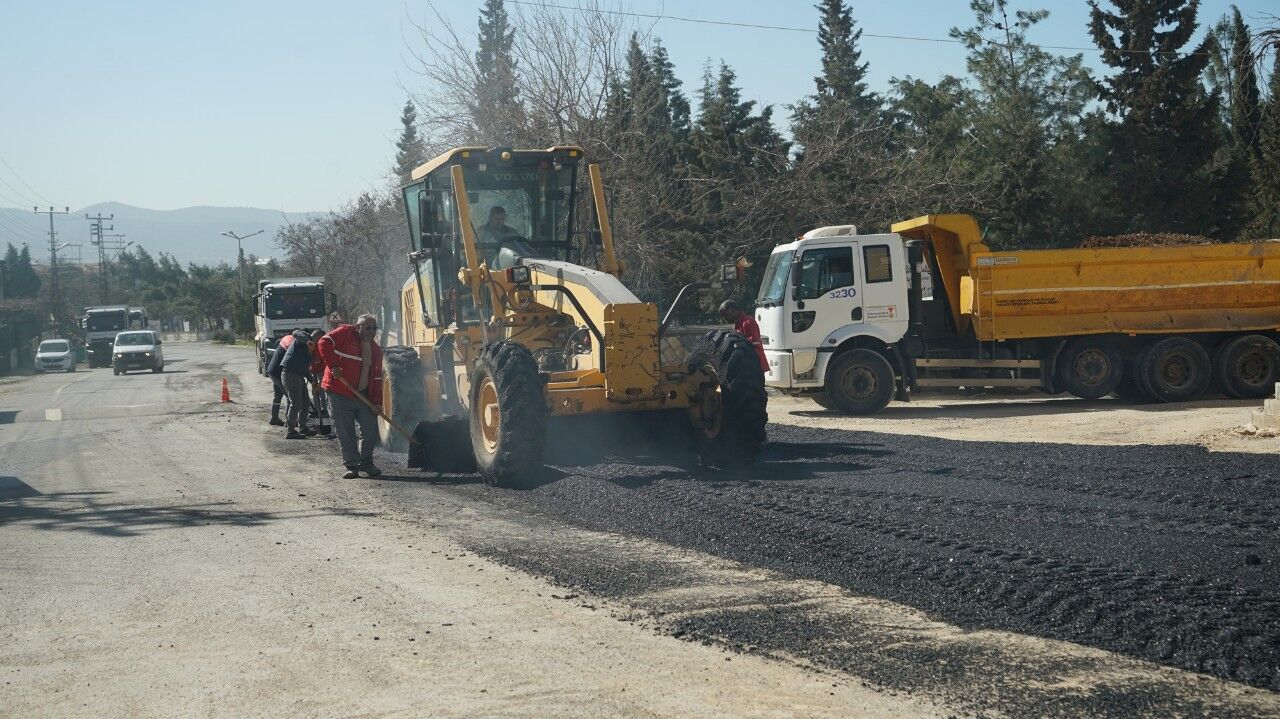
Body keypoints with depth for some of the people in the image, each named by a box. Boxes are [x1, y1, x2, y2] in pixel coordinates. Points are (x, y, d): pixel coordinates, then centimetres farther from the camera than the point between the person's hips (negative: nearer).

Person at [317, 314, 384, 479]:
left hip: (363, 395, 5)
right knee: (346, 434, 0)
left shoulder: (376, 350, 14)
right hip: (340, 394, -5)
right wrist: (333, 366, -20)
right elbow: (324, 343, -15)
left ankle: (366, 462, 20)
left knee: (371, 430, 2)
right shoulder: (345, 333, -3)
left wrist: (377, 402, 6)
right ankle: (352, 465, 10)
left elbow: (377, 379, 14)